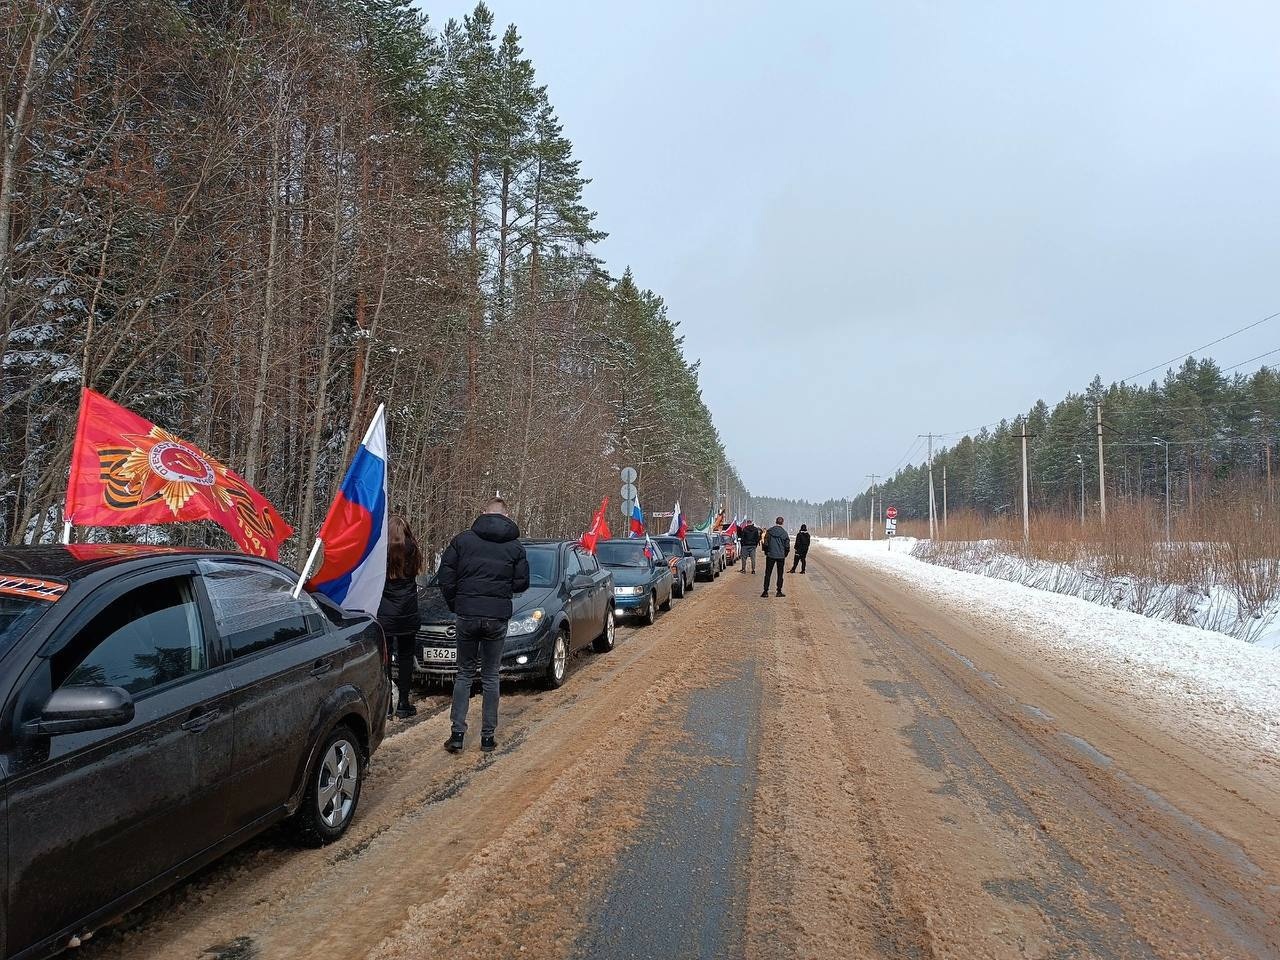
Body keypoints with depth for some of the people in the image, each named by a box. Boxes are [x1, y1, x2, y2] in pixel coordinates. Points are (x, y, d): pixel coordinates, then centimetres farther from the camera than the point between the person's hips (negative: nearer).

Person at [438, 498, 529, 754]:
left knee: (464, 674, 12)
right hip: (498, 617, 0)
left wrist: (454, 604, 10)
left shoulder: (463, 539, 1)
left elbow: (445, 575, -2)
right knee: (491, 677, 10)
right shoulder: (516, 546, 2)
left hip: (467, 615, 0)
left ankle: (457, 733, 7)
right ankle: (488, 736, 13)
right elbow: (521, 583, 2)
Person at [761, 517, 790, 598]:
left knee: (767, 574, 6)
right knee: (780, 574, 8)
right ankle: (779, 592, 8)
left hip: (770, 555, 0)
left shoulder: (769, 531, -4)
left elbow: (765, 543, -3)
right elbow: (787, 546, -1)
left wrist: (766, 552, 11)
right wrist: (785, 554, 13)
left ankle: (765, 591, 2)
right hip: (781, 556, 0)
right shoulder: (784, 533, -4)